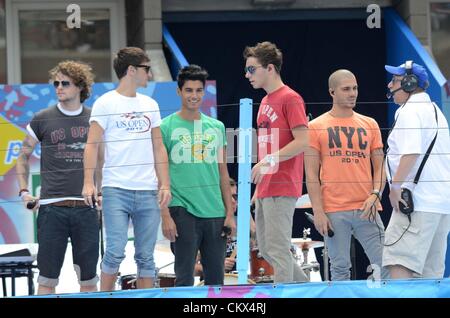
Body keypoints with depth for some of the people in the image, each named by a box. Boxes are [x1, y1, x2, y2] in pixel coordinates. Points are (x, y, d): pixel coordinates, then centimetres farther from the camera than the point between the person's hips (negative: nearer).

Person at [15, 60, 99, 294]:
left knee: (88, 279, 5)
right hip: (52, 207, -2)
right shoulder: (42, 120, 4)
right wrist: (24, 191, 2)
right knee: (47, 278, -2)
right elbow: (23, 157, 12)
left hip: (86, 207, 2)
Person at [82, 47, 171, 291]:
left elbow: (158, 148, 17)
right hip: (116, 190, -5)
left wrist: (165, 184, 7)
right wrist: (88, 182, -15)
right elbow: (92, 144, -4)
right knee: (116, 252, -12)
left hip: (148, 191, 5)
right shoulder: (105, 103, 0)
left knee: (146, 256, 4)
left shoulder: (150, 105, 15)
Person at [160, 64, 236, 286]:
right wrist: (165, 216, -10)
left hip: (215, 211, 4)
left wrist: (230, 213, 9)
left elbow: (223, 173, 15)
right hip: (183, 210, -4)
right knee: (184, 278, -3)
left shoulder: (216, 127, 12)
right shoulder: (166, 127, 0)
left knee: (215, 279, 7)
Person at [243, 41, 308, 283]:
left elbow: (302, 142, -16)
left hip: (282, 188, -10)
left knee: (277, 249, -9)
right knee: (266, 249, 12)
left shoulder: (290, 98, -9)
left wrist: (268, 161, -22)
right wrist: (258, 189, 17)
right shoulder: (265, 102, 18)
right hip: (265, 189, 10)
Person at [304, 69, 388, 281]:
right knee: (340, 268, 1)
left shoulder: (369, 125, 13)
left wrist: (375, 195, -5)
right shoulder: (316, 127, 5)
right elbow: (311, 174, 2)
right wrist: (318, 212, -7)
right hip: (334, 211, -2)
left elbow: (379, 167, 13)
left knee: (384, 264, -5)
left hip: (366, 209, 2)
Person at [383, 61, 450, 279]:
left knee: (399, 264, -17)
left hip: (418, 202, -10)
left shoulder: (409, 111, -8)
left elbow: (411, 153, -20)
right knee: (431, 269, 9)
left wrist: (395, 186, -18)